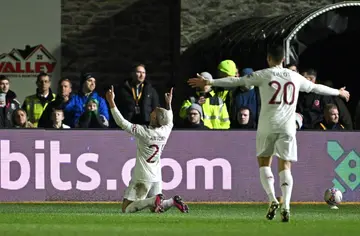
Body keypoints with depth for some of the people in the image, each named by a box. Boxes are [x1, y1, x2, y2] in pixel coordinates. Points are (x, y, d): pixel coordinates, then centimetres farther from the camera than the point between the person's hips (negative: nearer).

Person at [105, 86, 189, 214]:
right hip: (156, 178, 7)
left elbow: (122, 123, -22)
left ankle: (154, 200, -20)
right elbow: (169, 122, 24)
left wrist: (111, 102, -20)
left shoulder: (144, 132, -21)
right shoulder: (165, 131, -2)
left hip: (143, 178, -7)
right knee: (155, 208, 20)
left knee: (127, 209, -5)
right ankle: (173, 201, -6)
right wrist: (169, 103, 35)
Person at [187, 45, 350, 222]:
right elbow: (315, 88, 24)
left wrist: (209, 82, 0)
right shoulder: (295, 77, 11)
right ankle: (286, 205, -12)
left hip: (267, 126, -2)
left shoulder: (263, 75, 1)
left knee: (264, 162, 11)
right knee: (285, 166, 3)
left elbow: (236, 81, -2)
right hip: (288, 127, 2)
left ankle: (272, 199, -8)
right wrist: (338, 93, 41)